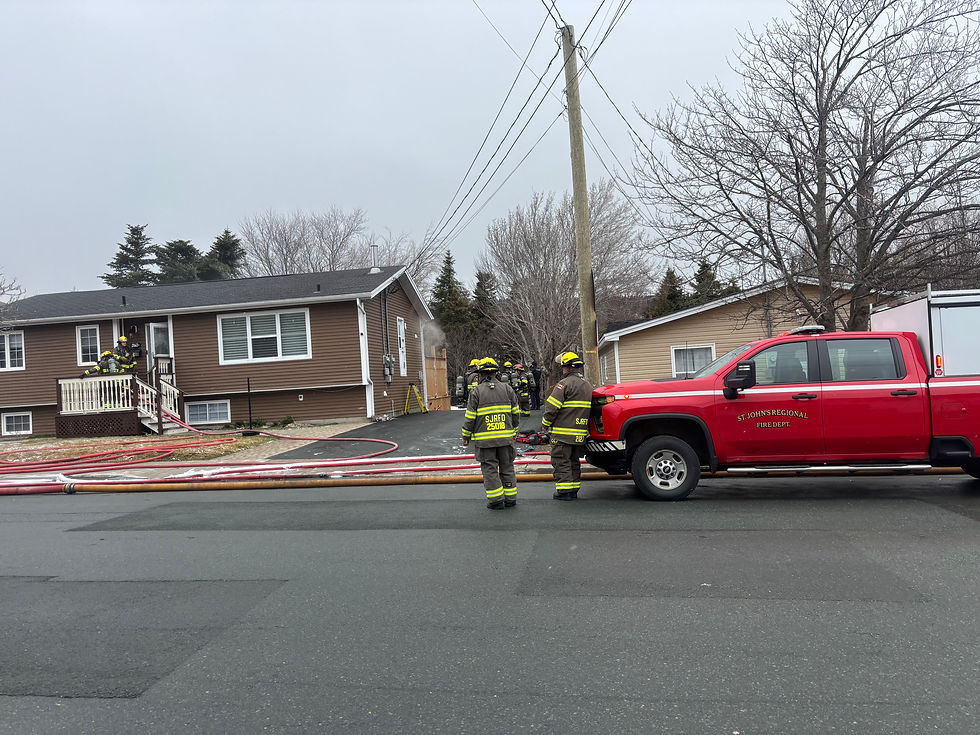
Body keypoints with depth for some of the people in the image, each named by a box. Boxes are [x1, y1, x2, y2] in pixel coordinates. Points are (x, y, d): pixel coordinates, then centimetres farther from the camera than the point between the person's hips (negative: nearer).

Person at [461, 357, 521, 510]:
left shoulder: (476, 392, -5)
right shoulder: (507, 389, 5)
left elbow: (470, 417, -6)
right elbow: (516, 413, 8)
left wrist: (466, 436, 6)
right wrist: (514, 431, 21)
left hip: (485, 438, -3)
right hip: (506, 437, 3)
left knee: (490, 469, 4)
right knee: (507, 468, 12)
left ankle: (496, 500, 4)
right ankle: (510, 498, 17)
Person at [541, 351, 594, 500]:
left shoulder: (565, 383, -13)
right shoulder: (588, 385, 14)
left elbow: (552, 407, -15)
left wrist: (545, 424, -2)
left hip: (563, 432, -8)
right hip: (580, 433, 8)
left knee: (560, 461, -1)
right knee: (574, 461, 17)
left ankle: (564, 491, -1)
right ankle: (574, 489, 21)